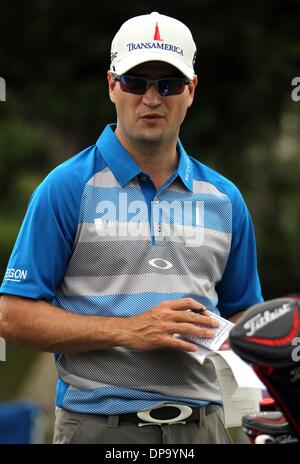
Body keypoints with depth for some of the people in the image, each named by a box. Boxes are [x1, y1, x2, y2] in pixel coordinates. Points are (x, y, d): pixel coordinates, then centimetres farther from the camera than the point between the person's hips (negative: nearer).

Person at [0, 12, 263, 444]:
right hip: (99, 424, -3)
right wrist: (130, 331, -15)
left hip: (202, 423, 4)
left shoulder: (225, 199, 10)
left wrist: (221, 335, -6)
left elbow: (243, 313, 18)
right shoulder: (68, 187, -3)